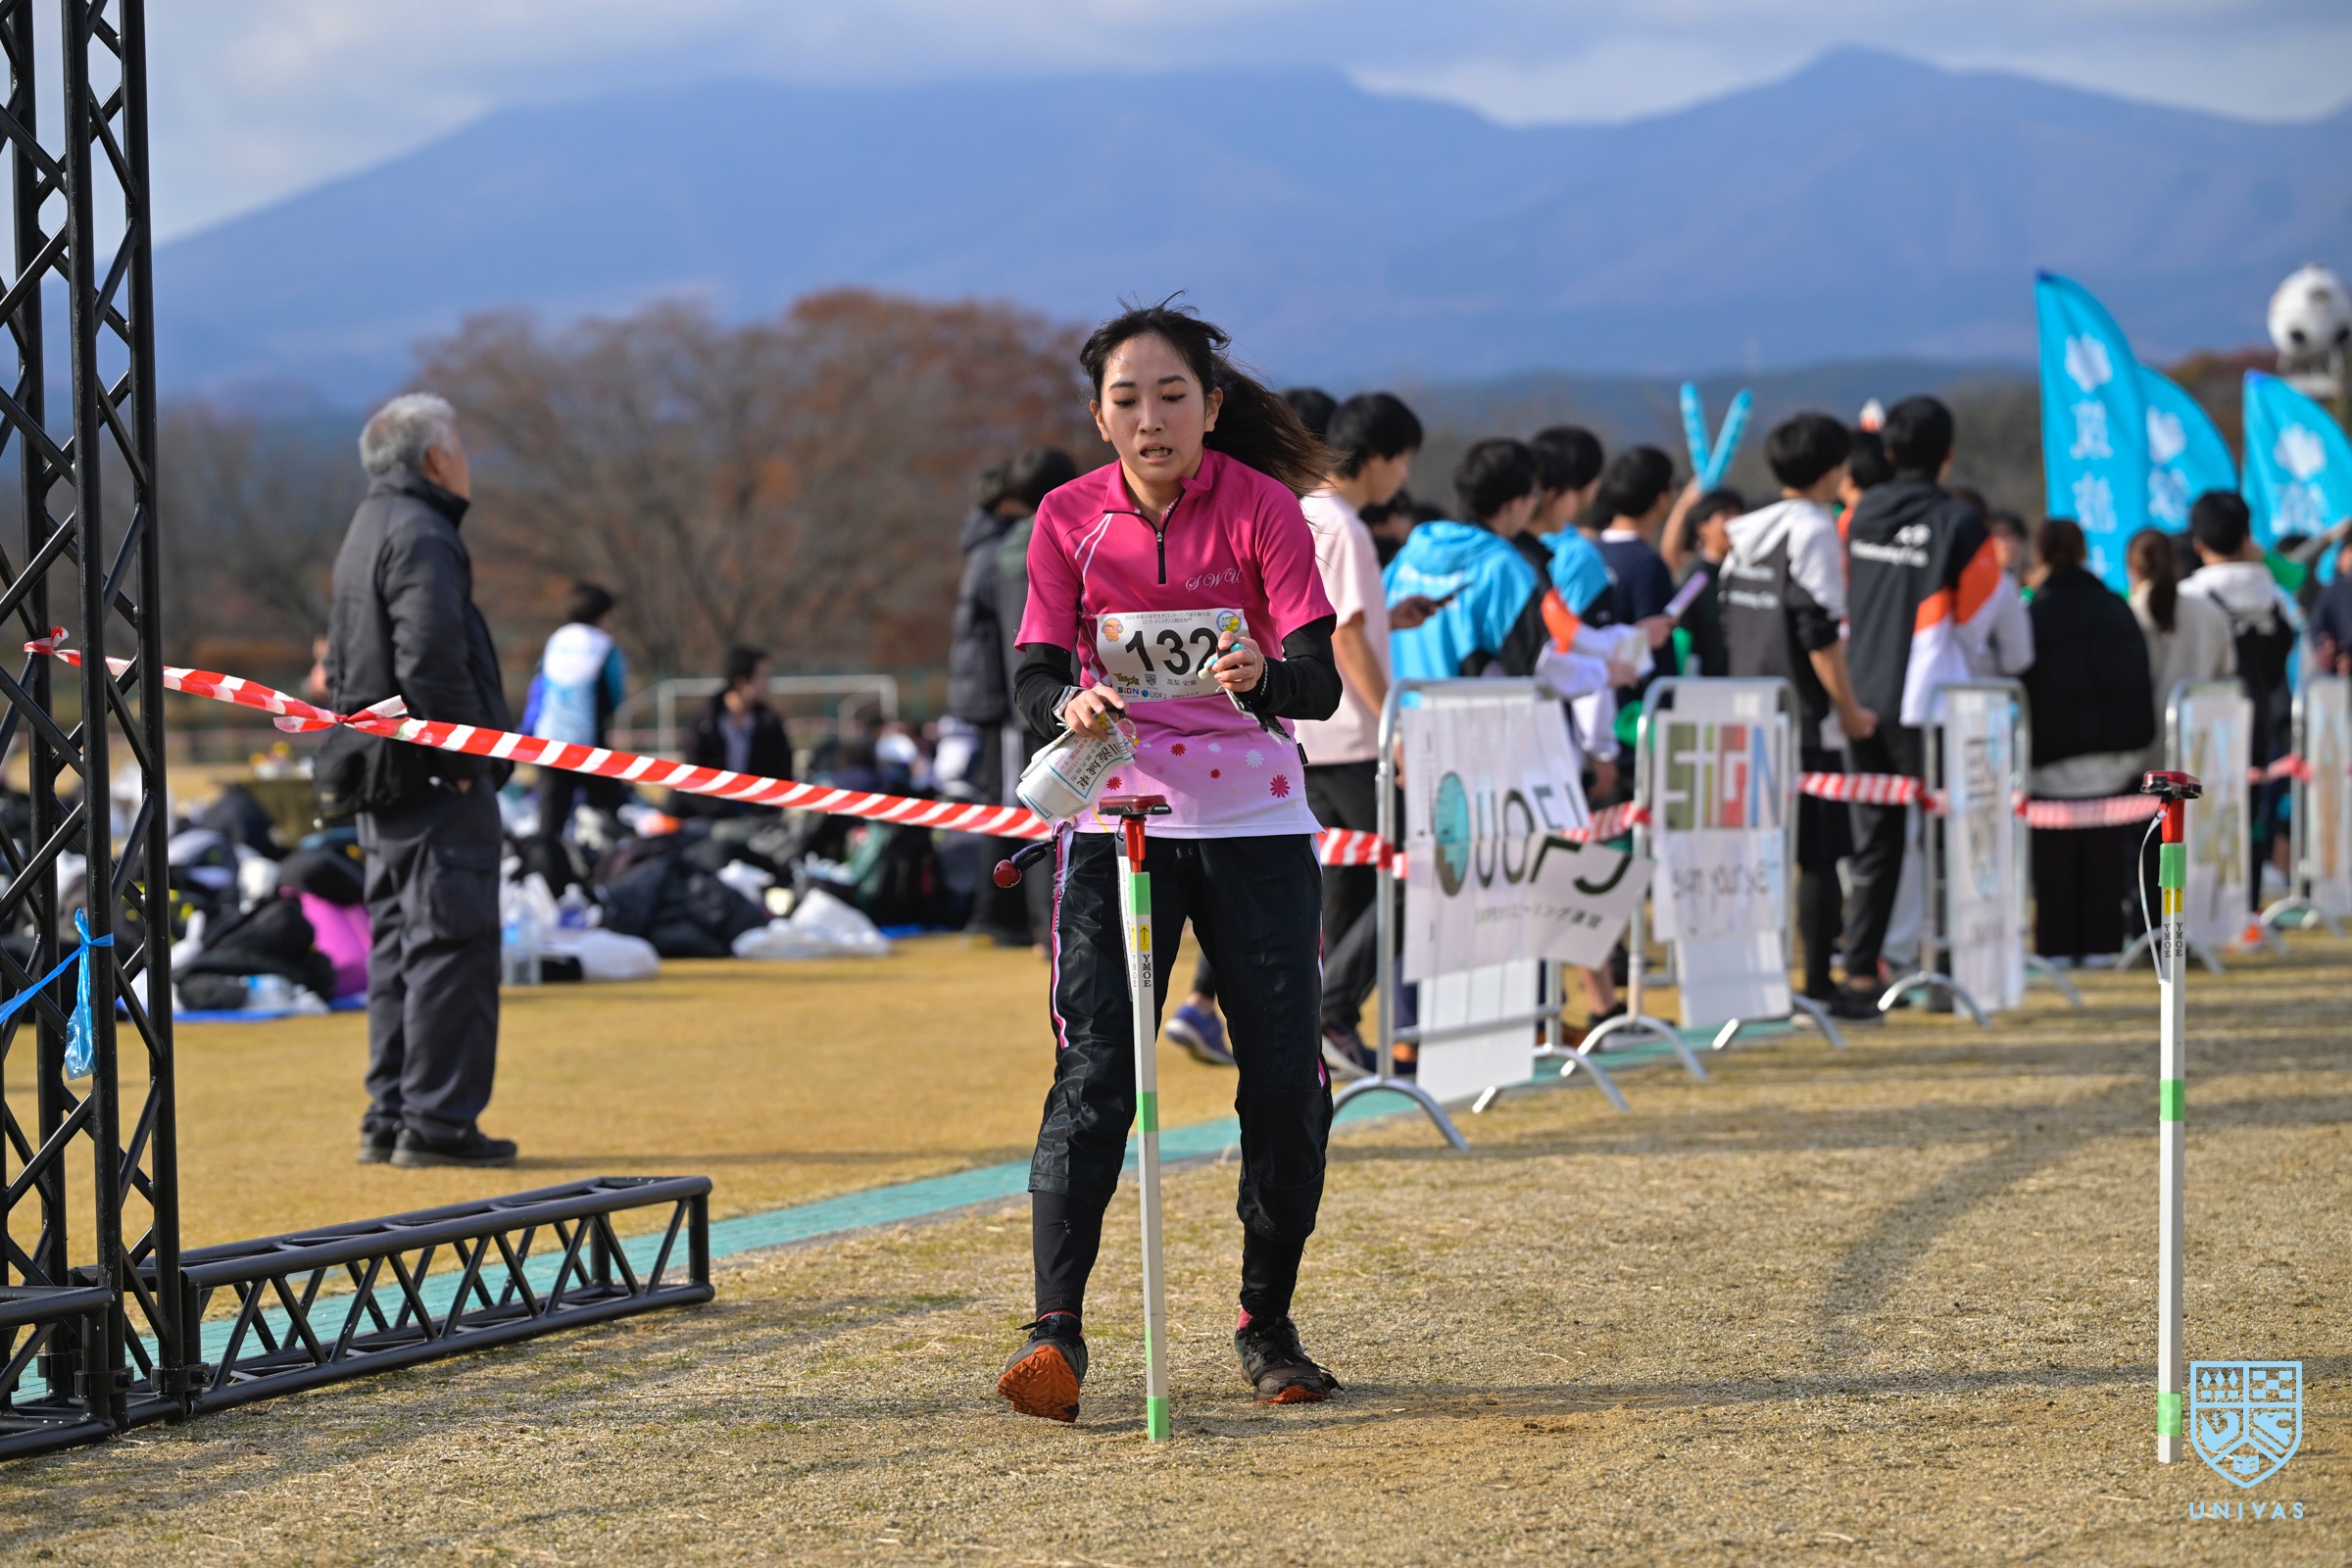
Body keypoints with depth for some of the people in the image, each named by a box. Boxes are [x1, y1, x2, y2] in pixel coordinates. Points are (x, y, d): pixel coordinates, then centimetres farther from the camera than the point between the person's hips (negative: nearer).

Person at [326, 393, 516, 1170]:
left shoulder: (364, 534, 19)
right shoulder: (420, 536, -13)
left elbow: (342, 666, 22)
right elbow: (430, 661, -22)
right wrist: (462, 763, -17)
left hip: (385, 781, 10)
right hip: (434, 779, -10)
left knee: (398, 945, 12)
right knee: (450, 941, -8)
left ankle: (390, 1117, 14)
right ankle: (437, 1120, -9)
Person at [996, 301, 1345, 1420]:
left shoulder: (1261, 508, -6)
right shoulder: (1070, 518, 1)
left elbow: (1320, 680, -15)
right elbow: (1034, 670, -3)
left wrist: (1264, 678, -38)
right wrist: (1068, 706, -27)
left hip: (1255, 822, 0)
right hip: (1116, 817, 0)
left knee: (1287, 1079, -1)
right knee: (1092, 1070, -11)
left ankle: (1267, 1326, 16)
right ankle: (1055, 1330, -15)